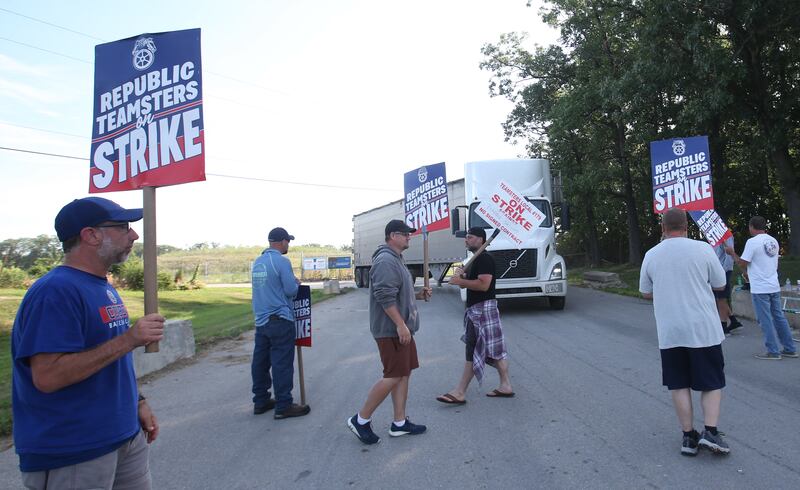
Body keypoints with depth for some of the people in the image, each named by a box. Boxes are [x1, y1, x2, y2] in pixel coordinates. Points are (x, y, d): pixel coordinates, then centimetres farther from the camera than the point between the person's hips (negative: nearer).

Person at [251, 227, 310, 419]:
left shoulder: (257, 262, 12)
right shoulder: (281, 261, -13)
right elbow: (291, 290, -15)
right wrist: (296, 282, 6)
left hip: (260, 320, 8)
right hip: (280, 320, -8)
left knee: (260, 361, 12)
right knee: (282, 363, -3)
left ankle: (260, 401, 22)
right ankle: (283, 406, 2)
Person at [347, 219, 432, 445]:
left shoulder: (396, 260, 18)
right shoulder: (386, 261, -17)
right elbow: (385, 296, -25)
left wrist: (418, 294, 11)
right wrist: (401, 325, -25)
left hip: (401, 329, 11)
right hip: (391, 330, -11)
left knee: (403, 374, 11)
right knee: (393, 376, -8)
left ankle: (399, 423, 19)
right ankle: (361, 420, 4)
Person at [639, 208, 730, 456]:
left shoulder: (651, 255, -1)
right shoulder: (703, 249, -7)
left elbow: (646, 293, 8)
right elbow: (720, 284, 4)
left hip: (669, 333, 2)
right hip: (703, 329, -1)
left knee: (679, 385, 10)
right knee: (712, 383, 12)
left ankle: (689, 437, 14)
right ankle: (710, 431, 2)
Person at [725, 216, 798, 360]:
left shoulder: (752, 242, -14)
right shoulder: (773, 241, 10)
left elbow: (742, 264, -13)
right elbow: (774, 263, 19)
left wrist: (732, 253, 2)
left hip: (760, 289, -7)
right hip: (774, 287, 7)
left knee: (766, 320, -1)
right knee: (779, 317, 14)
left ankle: (773, 352, 4)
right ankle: (790, 349, 19)